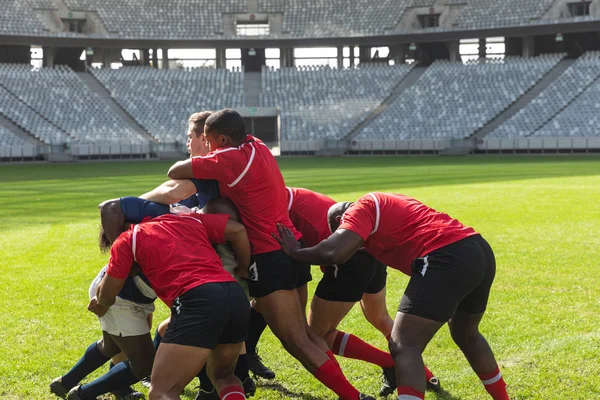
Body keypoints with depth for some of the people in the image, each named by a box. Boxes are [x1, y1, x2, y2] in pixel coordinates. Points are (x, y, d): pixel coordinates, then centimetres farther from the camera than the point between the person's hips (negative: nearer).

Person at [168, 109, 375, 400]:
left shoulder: (229, 159, -15)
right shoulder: (257, 147, 9)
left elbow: (174, 173, -7)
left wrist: (192, 165, 13)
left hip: (270, 258, -9)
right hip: (293, 247, 9)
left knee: (297, 343, -5)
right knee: (301, 333, 19)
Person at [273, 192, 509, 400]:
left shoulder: (360, 208, 2)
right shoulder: (382, 205, 29)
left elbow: (335, 253, -11)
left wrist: (294, 252, 3)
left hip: (448, 259, -10)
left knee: (404, 347, -9)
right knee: (466, 336, 31)